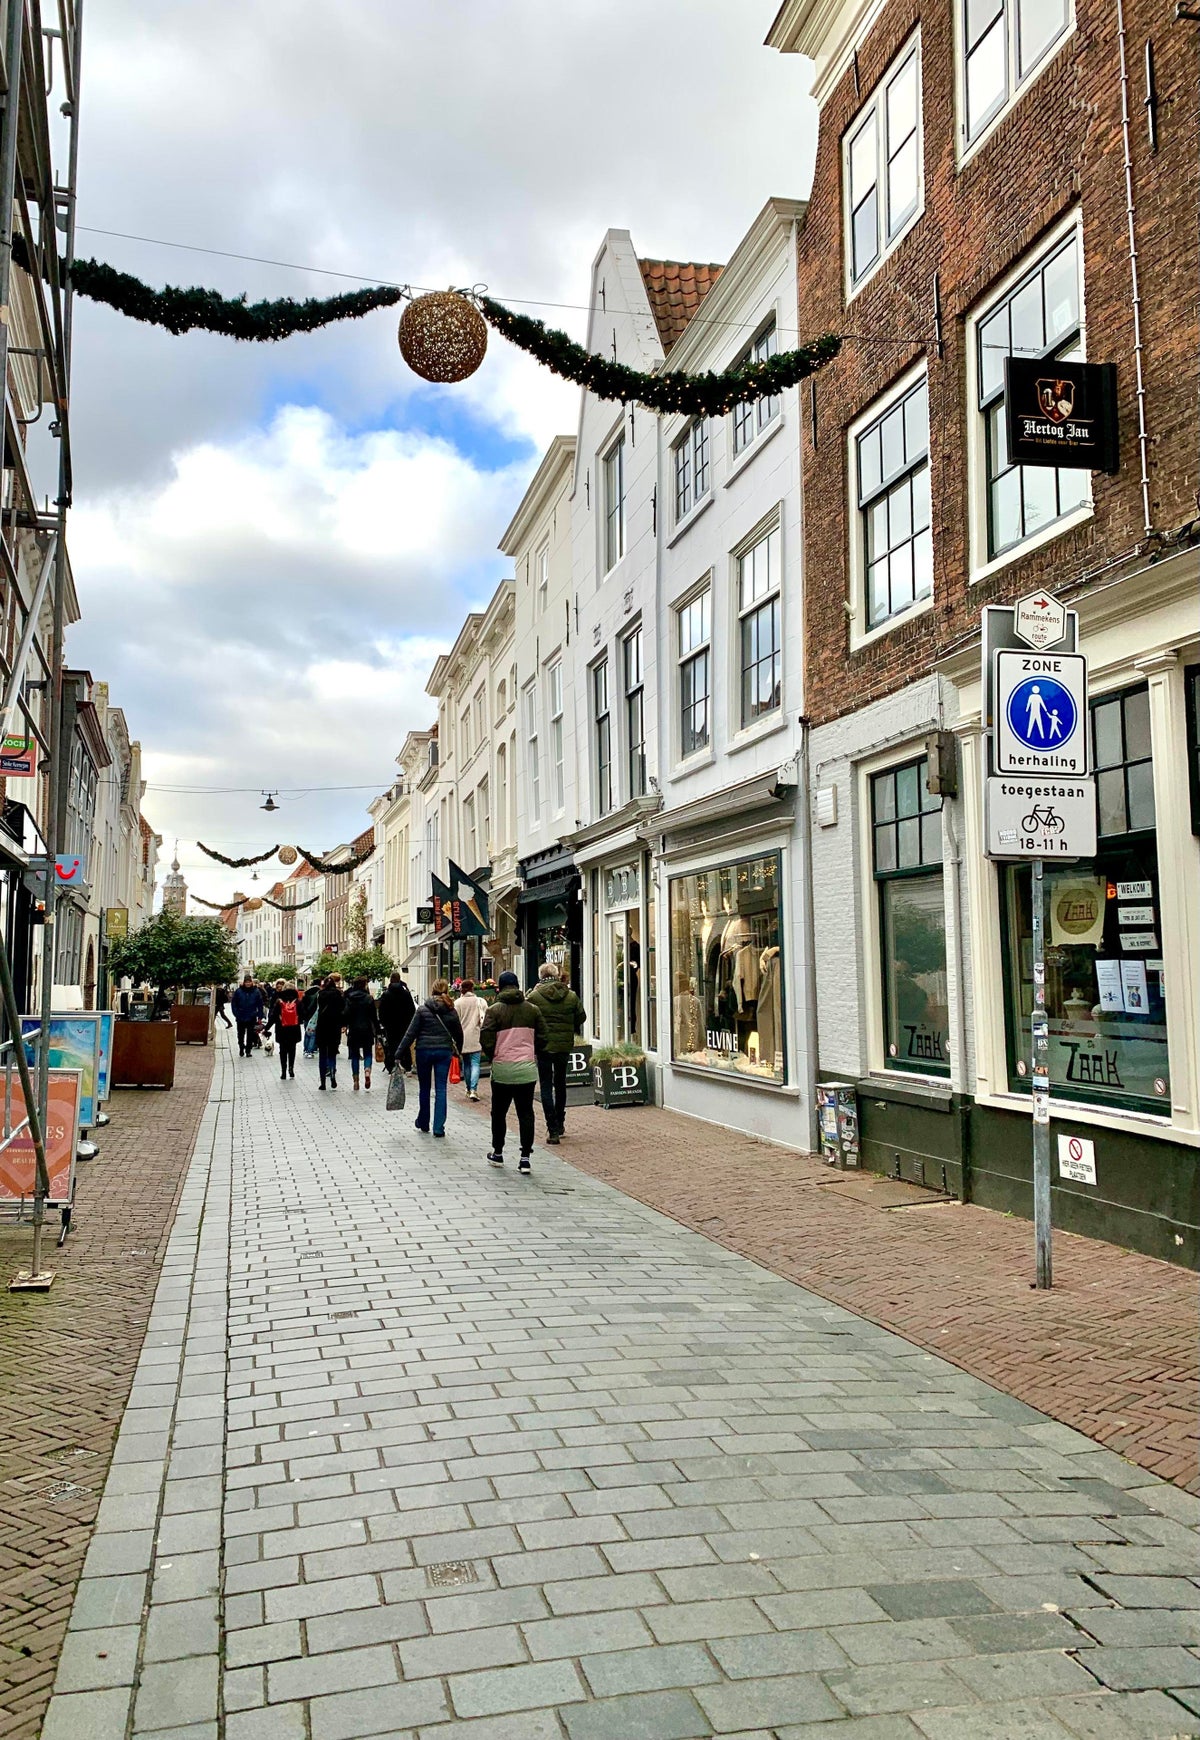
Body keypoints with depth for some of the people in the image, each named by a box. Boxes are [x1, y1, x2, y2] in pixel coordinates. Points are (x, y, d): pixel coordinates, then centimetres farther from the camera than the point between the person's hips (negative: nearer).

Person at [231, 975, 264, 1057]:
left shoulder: (256, 991, -4)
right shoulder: (238, 991, -5)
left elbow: (260, 1005, 0)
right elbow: (233, 1003, 1)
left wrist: (260, 1016, -3)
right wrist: (236, 1014, -7)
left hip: (252, 1018, -1)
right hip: (240, 1018, 1)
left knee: (250, 1035, 5)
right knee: (241, 1035, 12)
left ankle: (248, 1050, 15)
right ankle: (241, 1049, 29)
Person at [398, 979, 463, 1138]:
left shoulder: (422, 1010, -5)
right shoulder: (451, 1011, 2)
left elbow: (410, 1033, -7)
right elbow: (458, 1034, 11)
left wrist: (399, 1053, -3)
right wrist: (459, 1051, 29)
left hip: (424, 1051, -1)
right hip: (444, 1052, 1)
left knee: (424, 1088, 14)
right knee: (441, 1089, 3)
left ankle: (423, 1123, 26)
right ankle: (438, 1127, -1)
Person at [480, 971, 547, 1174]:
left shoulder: (494, 1010, -5)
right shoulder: (533, 1009, 4)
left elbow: (486, 1039, -8)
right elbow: (542, 1037, 6)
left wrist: (491, 1057, 9)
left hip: (502, 1068, -2)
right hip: (527, 1068, 2)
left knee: (499, 1112, 15)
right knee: (525, 1112, 5)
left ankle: (498, 1153, 26)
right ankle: (525, 1157, 1)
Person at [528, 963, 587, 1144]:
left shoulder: (534, 996, -11)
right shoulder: (571, 996, -2)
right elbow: (581, 1018, 6)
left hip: (543, 1046, -3)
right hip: (565, 1046, 3)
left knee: (546, 1086, 2)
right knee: (560, 1084, 20)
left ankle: (553, 1129, -5)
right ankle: (560, 1124, 31)